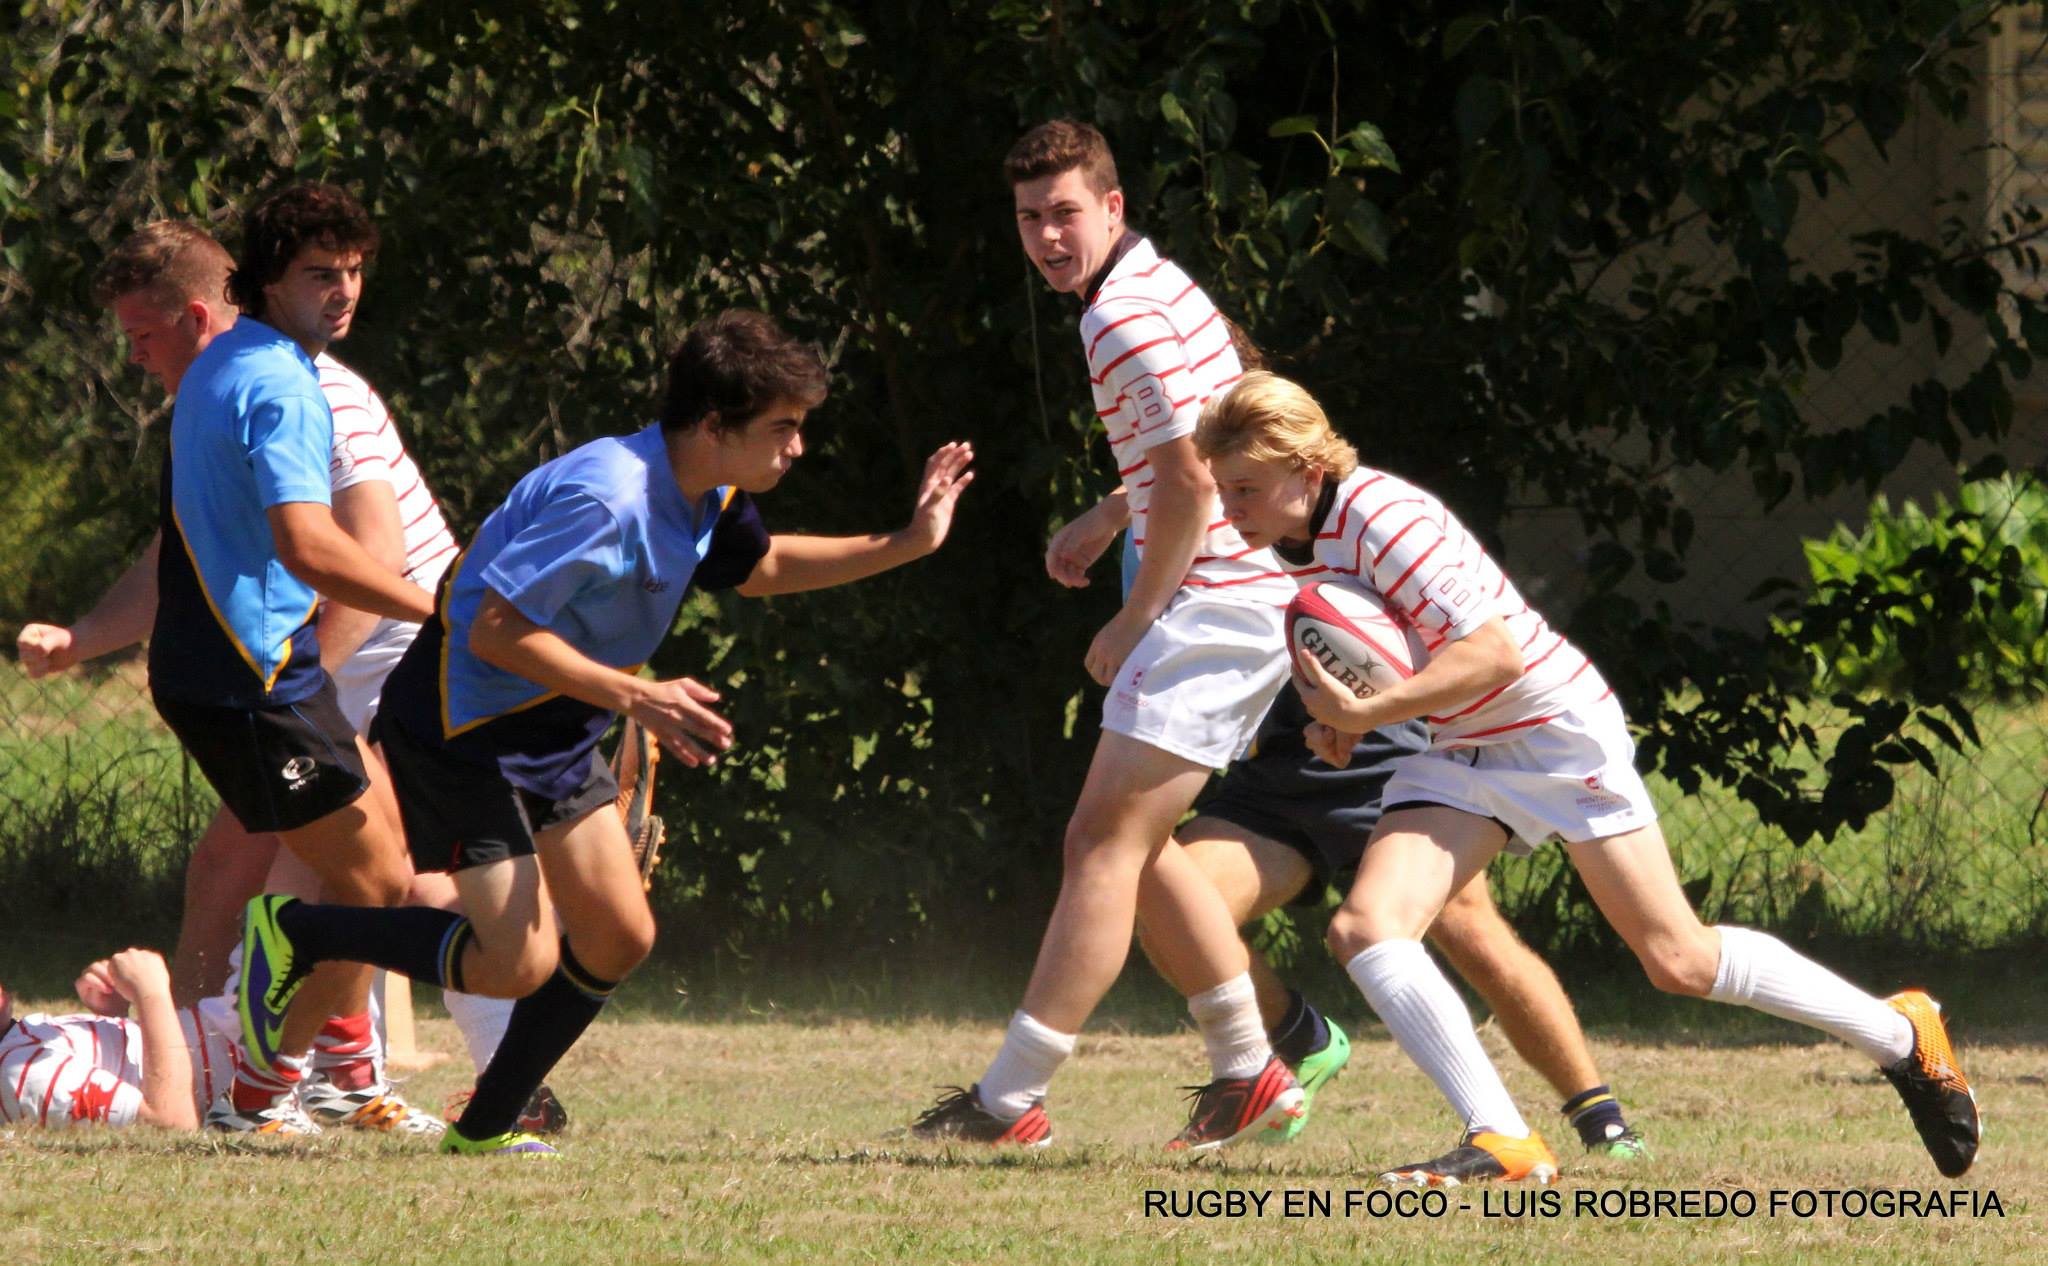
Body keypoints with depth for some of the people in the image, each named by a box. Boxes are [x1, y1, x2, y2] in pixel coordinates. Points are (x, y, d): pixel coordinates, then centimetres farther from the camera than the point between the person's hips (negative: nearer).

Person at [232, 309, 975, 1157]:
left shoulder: (707, 499, 1)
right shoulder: (606, 500, -30)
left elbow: (761, 569, 24)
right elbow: (494, 630, -29)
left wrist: (907, 544, 14)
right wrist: (636, 697, -28)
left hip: (551, 735, 10)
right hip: (459, 727, -10)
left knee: (618, 940, 5)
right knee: (517, 963, -12)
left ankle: (487, 1126, 17)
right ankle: (292, 935, 3)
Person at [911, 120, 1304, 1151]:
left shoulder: (1125, 320, -15)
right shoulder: (1155, 286, 17)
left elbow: (1189, 484, -20)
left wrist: (1133, 621, -10)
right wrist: (1103, 519, 21)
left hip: (1215, 597, -11)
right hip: (1245, 600, 11)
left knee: (1105, 837, -11)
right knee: (1136, 843, 14)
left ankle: (1011, 1100, -13)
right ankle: (1250, 1072, 17)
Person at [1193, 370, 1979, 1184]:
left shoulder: (1380, 517, -26)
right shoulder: (1292, 544, 1)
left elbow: (1496, 653, -30)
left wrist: (1363, 713, -32)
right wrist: (1337, 722, -3)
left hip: (1555, 725, -8)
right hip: (1460, 754, 8)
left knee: (1679, 961, -2)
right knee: (1364, 930, -16)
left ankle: (1901, 1034, 17)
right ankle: (1502, 1144, -20)